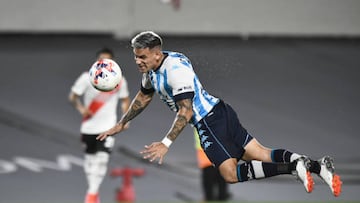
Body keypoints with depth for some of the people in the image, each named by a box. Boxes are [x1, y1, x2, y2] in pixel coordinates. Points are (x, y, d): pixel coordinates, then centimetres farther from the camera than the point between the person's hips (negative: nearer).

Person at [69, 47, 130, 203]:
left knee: (102, 159, -13)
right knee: (90, 158, 11)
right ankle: (91, 189, 30)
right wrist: (81, 108, -21)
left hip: (108, 127, 0)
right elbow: (73, 96, -3)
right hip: (89, 126, 0)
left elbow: (125, 100, 13)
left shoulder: (119, 80, -1)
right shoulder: (87, 78, -7)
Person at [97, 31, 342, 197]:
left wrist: (165, 144, -27)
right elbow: (144, 97, 26)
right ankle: (317, 165, -8)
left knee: (231, 174, -17)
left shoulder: (176, 69, -22)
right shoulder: (152, 67, 8)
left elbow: (185, 112, -24)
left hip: (210, 120, -9)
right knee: (262, 155, 2)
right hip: (219, 113, 9)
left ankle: (293, 166, -25)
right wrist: (120, 125, 29)